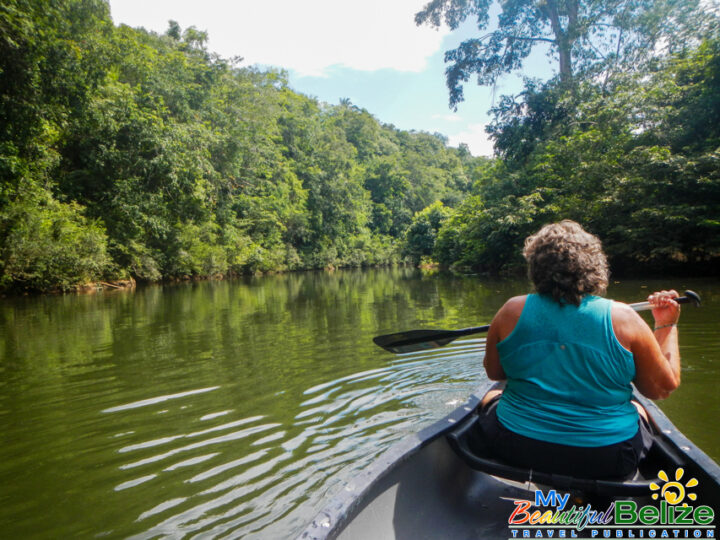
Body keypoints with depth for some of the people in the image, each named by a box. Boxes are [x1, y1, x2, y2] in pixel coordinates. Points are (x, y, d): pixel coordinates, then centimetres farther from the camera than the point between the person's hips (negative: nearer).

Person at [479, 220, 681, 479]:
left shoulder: (513, 311, -12)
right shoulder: (621, 318, -14)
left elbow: (493, 372, 2)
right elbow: (664, 387, -2)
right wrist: (667, 325, 10)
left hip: (517, 448, 0)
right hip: (606, 460, 1)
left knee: (490, 398, 32)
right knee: (638, 409, 33)